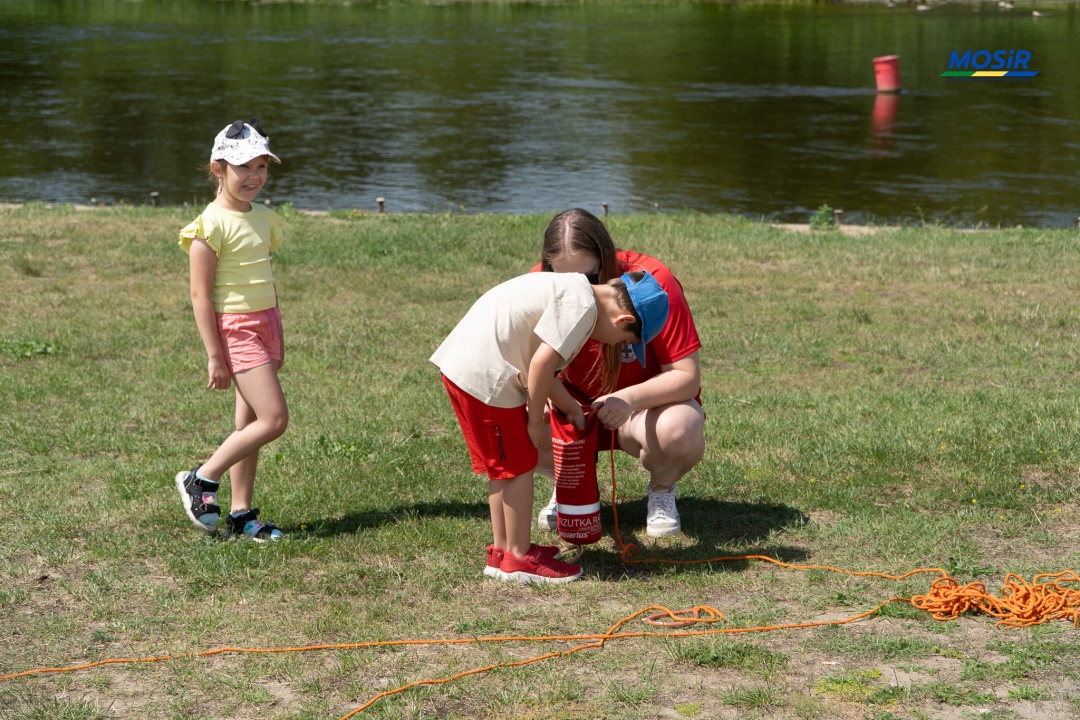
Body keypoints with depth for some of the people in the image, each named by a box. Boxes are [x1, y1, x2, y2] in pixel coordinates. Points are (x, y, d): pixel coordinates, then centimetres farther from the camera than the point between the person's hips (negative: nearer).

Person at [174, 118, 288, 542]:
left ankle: (241, 515, 15)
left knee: (249, 424, 10)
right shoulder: (212, 224, -13)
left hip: (265, 324, 8)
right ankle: (201, 479, 1)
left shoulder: (264, 219, 11)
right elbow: (200, 295, -14)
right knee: (274, 419, -12)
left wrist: (277, 341, 21)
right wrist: (214, 356, -16)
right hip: (235, 328, -8)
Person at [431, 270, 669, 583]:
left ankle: (502, 548, 30)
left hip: (458, 364, 10)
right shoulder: (582, 304, -14)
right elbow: (541, 362, -19)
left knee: (503, 464, 20)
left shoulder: (570, 287, 17)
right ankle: (520, 558, 11)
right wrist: (536, 420, -7)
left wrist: (566, 404, 25)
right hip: (485, 377, -10)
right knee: (518, 465, 2)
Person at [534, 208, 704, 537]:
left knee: (680, 430, -38)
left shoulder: (653, 282, -25)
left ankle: (661, 489, 0)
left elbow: (687, 376, -24)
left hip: (651, 402, -3)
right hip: (576, 402, 3)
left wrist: (630, 399, -42)